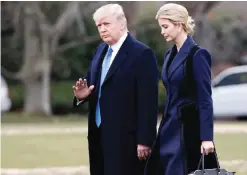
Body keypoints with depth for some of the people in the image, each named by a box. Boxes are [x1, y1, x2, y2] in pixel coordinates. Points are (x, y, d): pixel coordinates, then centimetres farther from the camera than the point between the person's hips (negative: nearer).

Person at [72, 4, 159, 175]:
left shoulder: (142, 54, -12)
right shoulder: (101, 50, 14)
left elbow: (148, 101, -15)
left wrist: (145, 140, -18)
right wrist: (82, 95, -1)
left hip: (125, 138, -8)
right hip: (99, 135, 8)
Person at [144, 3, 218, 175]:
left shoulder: (197, 55, -12)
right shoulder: (170, 55, 13)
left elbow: (205, 99, -15)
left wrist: (207, 137, -19)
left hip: (189, 129, -8)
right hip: (170, 128, 8)